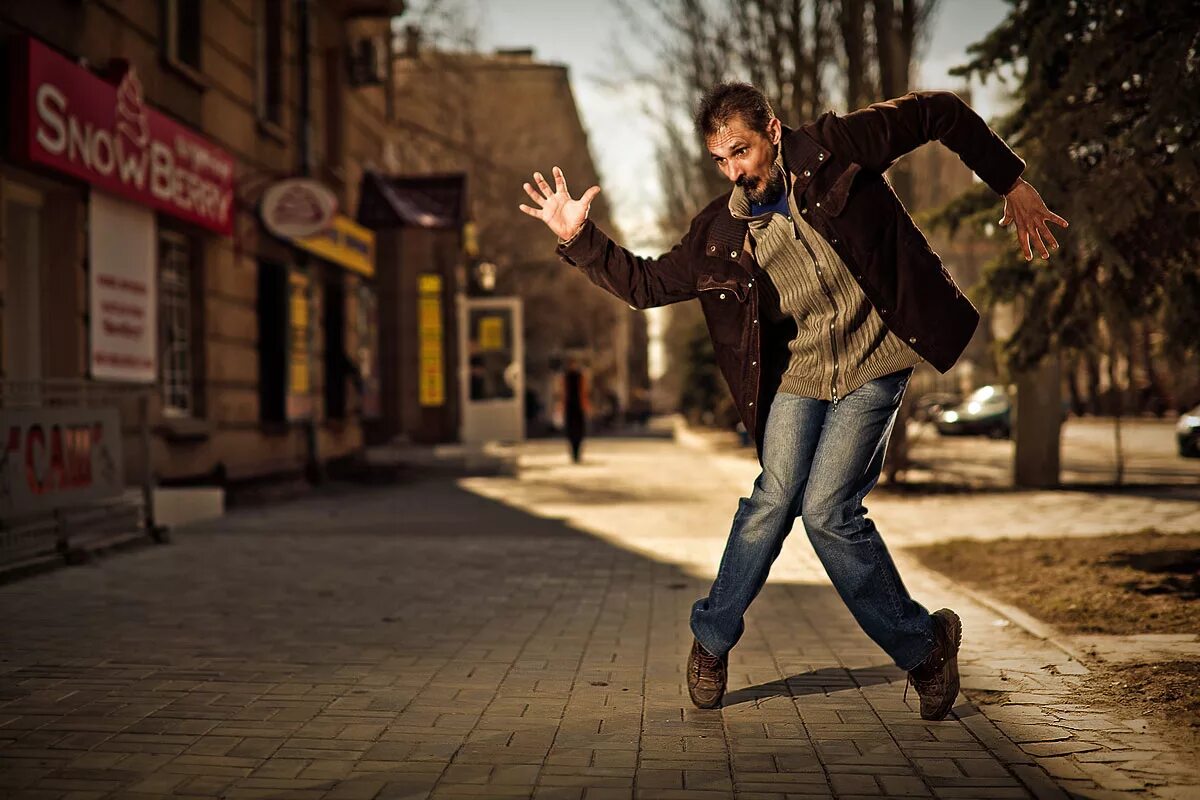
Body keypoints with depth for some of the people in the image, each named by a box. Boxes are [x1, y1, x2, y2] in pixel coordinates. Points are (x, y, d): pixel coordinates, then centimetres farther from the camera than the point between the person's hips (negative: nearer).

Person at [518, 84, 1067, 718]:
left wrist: (1011, 183, -2)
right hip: (798, 374, 4)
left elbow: (942, 112, -4)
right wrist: (578, 238, -9)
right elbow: (646, 284, 3)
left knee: (827, 509, -13)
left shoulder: (832, 148, -12)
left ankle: (923, 643, 6)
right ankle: (713, 637, 16)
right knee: (774, 498, -6)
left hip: (873, 366, -3)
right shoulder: (719, 232, -3)